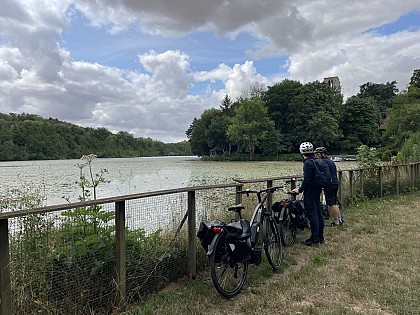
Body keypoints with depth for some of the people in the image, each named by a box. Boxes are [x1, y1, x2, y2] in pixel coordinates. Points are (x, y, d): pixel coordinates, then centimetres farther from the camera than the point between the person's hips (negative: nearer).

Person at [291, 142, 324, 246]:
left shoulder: (308, 163, -18)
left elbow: (306, 180, -22)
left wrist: (299, 190, -9)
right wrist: (301, 187, 21)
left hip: (310, 192, -10)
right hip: (317, 190, 10)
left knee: (312, 215, -4)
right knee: (318, 213, 14)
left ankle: (314, 238, 2)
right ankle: (320, 236, 23)